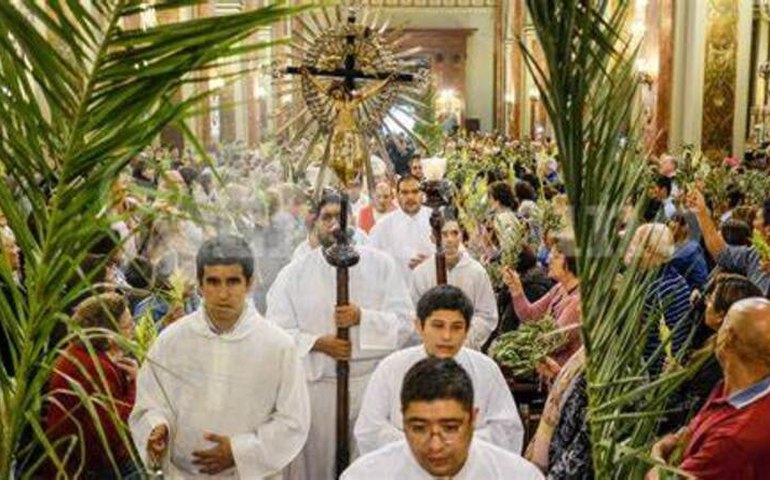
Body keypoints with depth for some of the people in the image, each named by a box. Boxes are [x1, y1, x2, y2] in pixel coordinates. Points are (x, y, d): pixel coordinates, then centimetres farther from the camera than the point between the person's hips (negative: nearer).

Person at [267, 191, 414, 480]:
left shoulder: (381, 265, 2)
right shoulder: (293, 273, 1)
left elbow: (403, 323, -3)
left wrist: (363, 317, -18)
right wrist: (317, 343, -18)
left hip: (373, 383, 0)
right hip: (315, 385, 0)